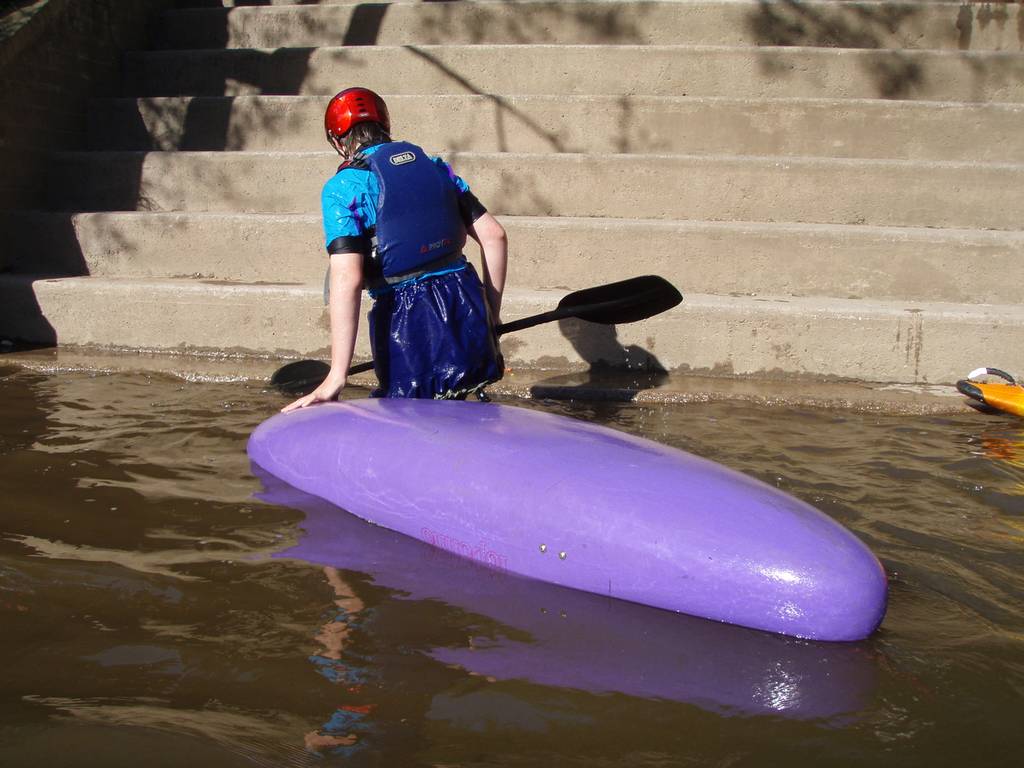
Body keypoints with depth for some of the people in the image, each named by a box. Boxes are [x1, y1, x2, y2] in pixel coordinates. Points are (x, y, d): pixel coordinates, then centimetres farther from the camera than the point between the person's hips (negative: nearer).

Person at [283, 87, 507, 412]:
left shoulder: (343, 187, -3)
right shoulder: (435, 166, 14)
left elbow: (347, 279, -15)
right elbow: (494, 236, 10)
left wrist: (336, 377, -18)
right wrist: (491, 315, 19)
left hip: (407, 319, -5)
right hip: (465, 308, 5)